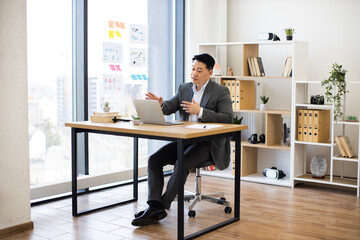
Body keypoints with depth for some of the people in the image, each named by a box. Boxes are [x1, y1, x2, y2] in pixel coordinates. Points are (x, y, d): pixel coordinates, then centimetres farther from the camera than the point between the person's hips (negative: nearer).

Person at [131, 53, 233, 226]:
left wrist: (200, 111, -24)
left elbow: (228, 118, -15)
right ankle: (154, 207, -20)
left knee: (181, 164, -30)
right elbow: (170, 108, 9)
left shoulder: (221, 92, -4)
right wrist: (160, 104, -16)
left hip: (207, 143, -6)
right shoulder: (184, 88, 14)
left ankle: (162, 206, -17)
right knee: (154, 159, -13)